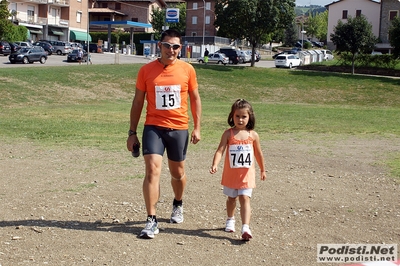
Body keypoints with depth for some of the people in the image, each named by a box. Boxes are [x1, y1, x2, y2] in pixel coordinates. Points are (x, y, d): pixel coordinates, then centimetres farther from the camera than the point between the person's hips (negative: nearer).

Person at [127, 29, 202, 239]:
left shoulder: (187, 70, 1)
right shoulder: (146, 70, -1)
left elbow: (195, 98, 10)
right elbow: (137, 102, 4)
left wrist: (197, 127, 5)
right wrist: (132, 133, 3)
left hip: (179, 129, 1)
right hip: (153, 127, -1)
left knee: (177, 173, 15)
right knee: (152, 170, -14)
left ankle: (178, 204, 44)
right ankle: (151, 221, -8)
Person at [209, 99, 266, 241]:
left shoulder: (253, 135, -2)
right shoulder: (228, 134, -7)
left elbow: (258, 153, 10)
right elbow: (220, 150, -16)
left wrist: (262, 170, 19)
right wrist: (215, 165, -32)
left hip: (247, 174, -1)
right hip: (230, 174, 1)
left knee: (245, 198, -12)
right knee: (231, 198, 18)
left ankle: (245, 228, -19)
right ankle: (230, 220, 43)